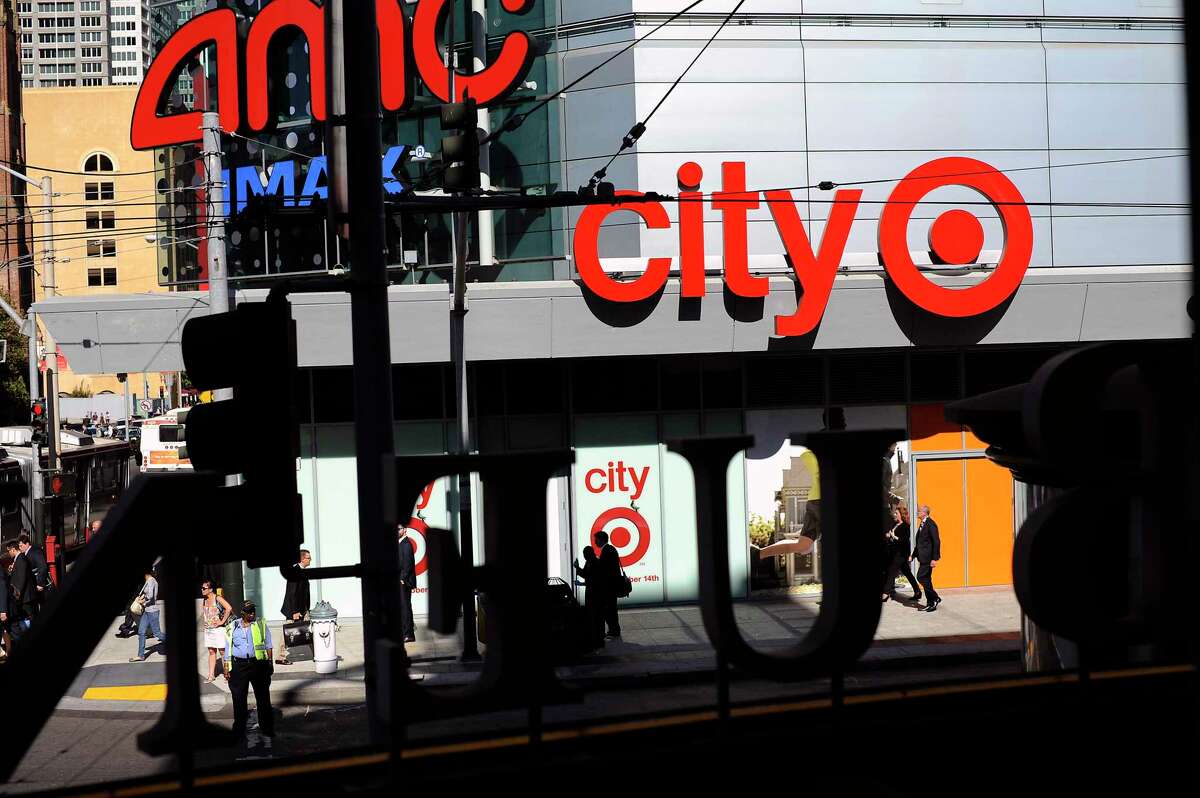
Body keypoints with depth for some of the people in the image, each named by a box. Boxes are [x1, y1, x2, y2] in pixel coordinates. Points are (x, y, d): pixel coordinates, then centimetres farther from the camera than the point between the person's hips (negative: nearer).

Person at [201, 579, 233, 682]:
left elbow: (229, 608, -23)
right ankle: (211, 674, 12)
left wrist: (222, 621, -19)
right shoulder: (205, 600, 8)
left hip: (218, 628, -7)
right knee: (211, 651, 9)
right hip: (208, 629, 7)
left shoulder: (218, 598, -13)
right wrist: (206, 622, 12)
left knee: (222, 651, 0)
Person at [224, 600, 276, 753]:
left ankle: (267, 734, 5)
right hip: (239, 665, 1)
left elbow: (268, 645, 10)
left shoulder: (261, 625, 7)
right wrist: (226, 669, 5)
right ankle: (239, 733, 16)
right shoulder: (232, 628, 8)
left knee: (263, 699, 0)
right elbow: (228, 650, 10)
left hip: (258, 664, -1)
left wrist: (270, 662, 3)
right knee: (239, 699, 4)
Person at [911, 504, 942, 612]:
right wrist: (913, 555, 18)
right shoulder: (922, 524, 15)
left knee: (921, 577, -12)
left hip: (928, 557, -10)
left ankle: (935, 598, -2)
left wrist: (934, 559, -22)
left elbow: (936, 541, -19)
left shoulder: (930, 524, -15)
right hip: (923, 557, 10)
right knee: (926, 579, 11)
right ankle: (930, 603, 17)